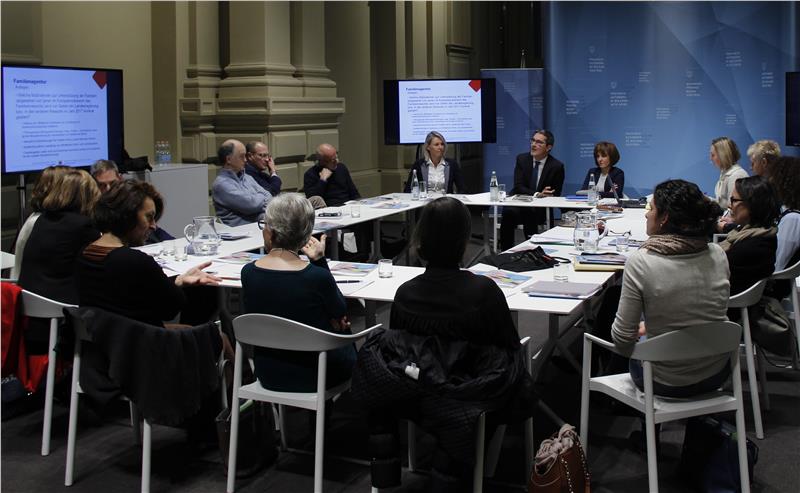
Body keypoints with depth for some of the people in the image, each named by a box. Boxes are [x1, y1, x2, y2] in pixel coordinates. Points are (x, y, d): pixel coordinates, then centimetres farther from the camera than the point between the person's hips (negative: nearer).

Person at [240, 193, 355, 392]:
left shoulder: (248, 273, -13)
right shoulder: (317, 277, -25)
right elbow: (341, 317, -4)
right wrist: (319, 260, -7)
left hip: (268, 375, 4)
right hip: (313, 376, -4)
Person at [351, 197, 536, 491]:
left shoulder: (405, 292, -8)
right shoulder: (484, 290, -17)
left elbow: (394, 342, 7)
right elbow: (510, 344, -5)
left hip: (405, 396, 4)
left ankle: (384, 464, 26)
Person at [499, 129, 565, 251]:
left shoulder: (557, 166, -3)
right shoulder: (522, 159, 3)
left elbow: (556, 194, 2)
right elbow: (518, 187, -6)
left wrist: (543, 196, -19)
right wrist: (537, 194, -23)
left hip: (541, 209, -2)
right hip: (518, 204, 2)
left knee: (529, 212, -36)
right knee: (509, 212, -32)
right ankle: (506, 251, -22)